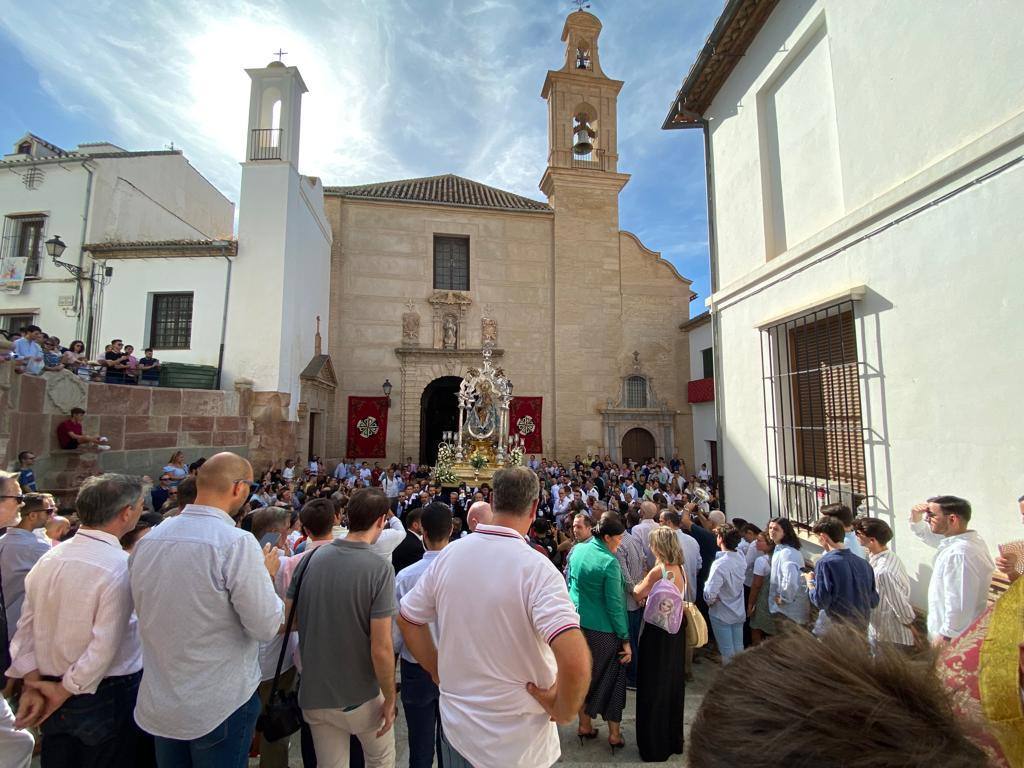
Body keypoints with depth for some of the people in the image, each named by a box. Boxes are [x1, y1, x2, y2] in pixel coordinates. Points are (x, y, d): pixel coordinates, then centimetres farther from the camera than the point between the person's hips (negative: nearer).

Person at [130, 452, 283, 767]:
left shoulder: (147, 540, -3)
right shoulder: (236, 543, -25)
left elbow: (144, 614, 11)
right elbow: (266, 626, -21)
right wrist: (267, 573, -6)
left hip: (158, 704, 6)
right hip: (220, 705, -6)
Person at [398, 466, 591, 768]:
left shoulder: (449, 555, -9)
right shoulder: (536, 568, -25)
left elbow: (407, 619, 3)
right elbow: (575, 660, -34)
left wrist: (438, 671, 10)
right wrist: (563, 709, -15)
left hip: (456, 722, 3)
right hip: (516, 742, -3)